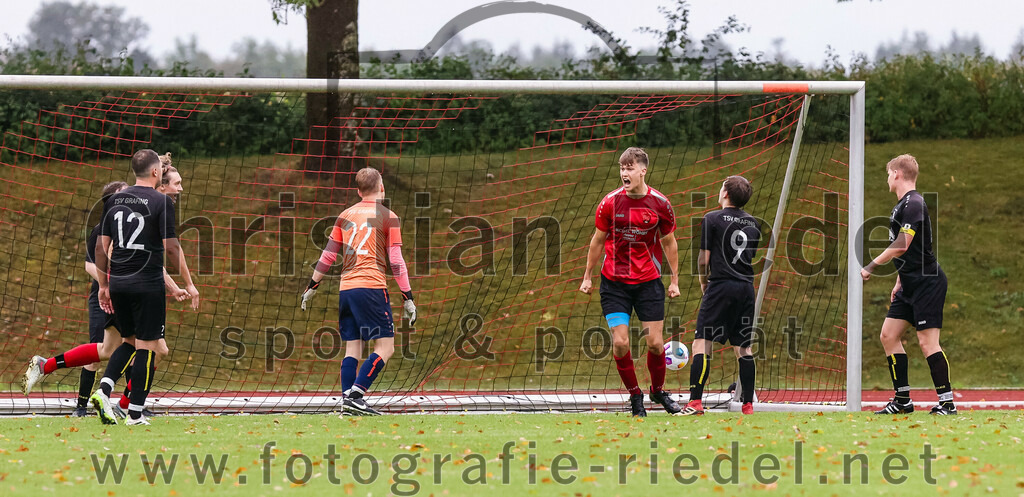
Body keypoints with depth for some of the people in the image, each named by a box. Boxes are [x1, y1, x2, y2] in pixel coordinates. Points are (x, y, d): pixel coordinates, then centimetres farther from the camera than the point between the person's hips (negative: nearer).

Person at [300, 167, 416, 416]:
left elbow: (328, 256, 16)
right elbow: (396, 260, -4)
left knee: (352, 347, 10)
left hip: (345, 289, 6)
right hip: (371, 287, -6)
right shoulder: (388, 218, 1)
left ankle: (348, 399, 0)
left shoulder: (346, 216, 15)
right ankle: (355, 395, -19)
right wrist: (408, 298, -2)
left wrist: (312, 286, 26)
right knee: (385, 347, -4)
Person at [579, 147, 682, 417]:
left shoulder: (659, 204, -5)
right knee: (620, 342, -7)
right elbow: (598, 240, 6)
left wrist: (674, 280, 8)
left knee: (655, 342, -2)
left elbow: (669, 242, 7)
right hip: (614, 282, 0)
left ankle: (658, 390, 25)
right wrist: (587, 276, 9)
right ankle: (635, 395, 12)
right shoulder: (610, 202, -6)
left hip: (649, 281, 0)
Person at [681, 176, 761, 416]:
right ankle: (748, 403, 8)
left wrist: (703, 281, 12)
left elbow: (704, 257, -3)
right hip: (746, 286, 5)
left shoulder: (712, 219, -4)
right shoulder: (753, 223, 12)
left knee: (701, 343, -6)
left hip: (721, 286, -5)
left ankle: (695, 402, -15)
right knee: (743, 347, 11)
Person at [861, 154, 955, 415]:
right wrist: (899, 283, 24)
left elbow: (902, 245, -22)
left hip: (927, 283, -10)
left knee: (927, 341, -11)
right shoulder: (902, 205, 16)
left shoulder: (913, 204, -15)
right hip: (911, 284, 10)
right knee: (889, 335, 7)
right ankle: (902, 400, 11)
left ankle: (947, 402, -8)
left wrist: (871, 267, -14)